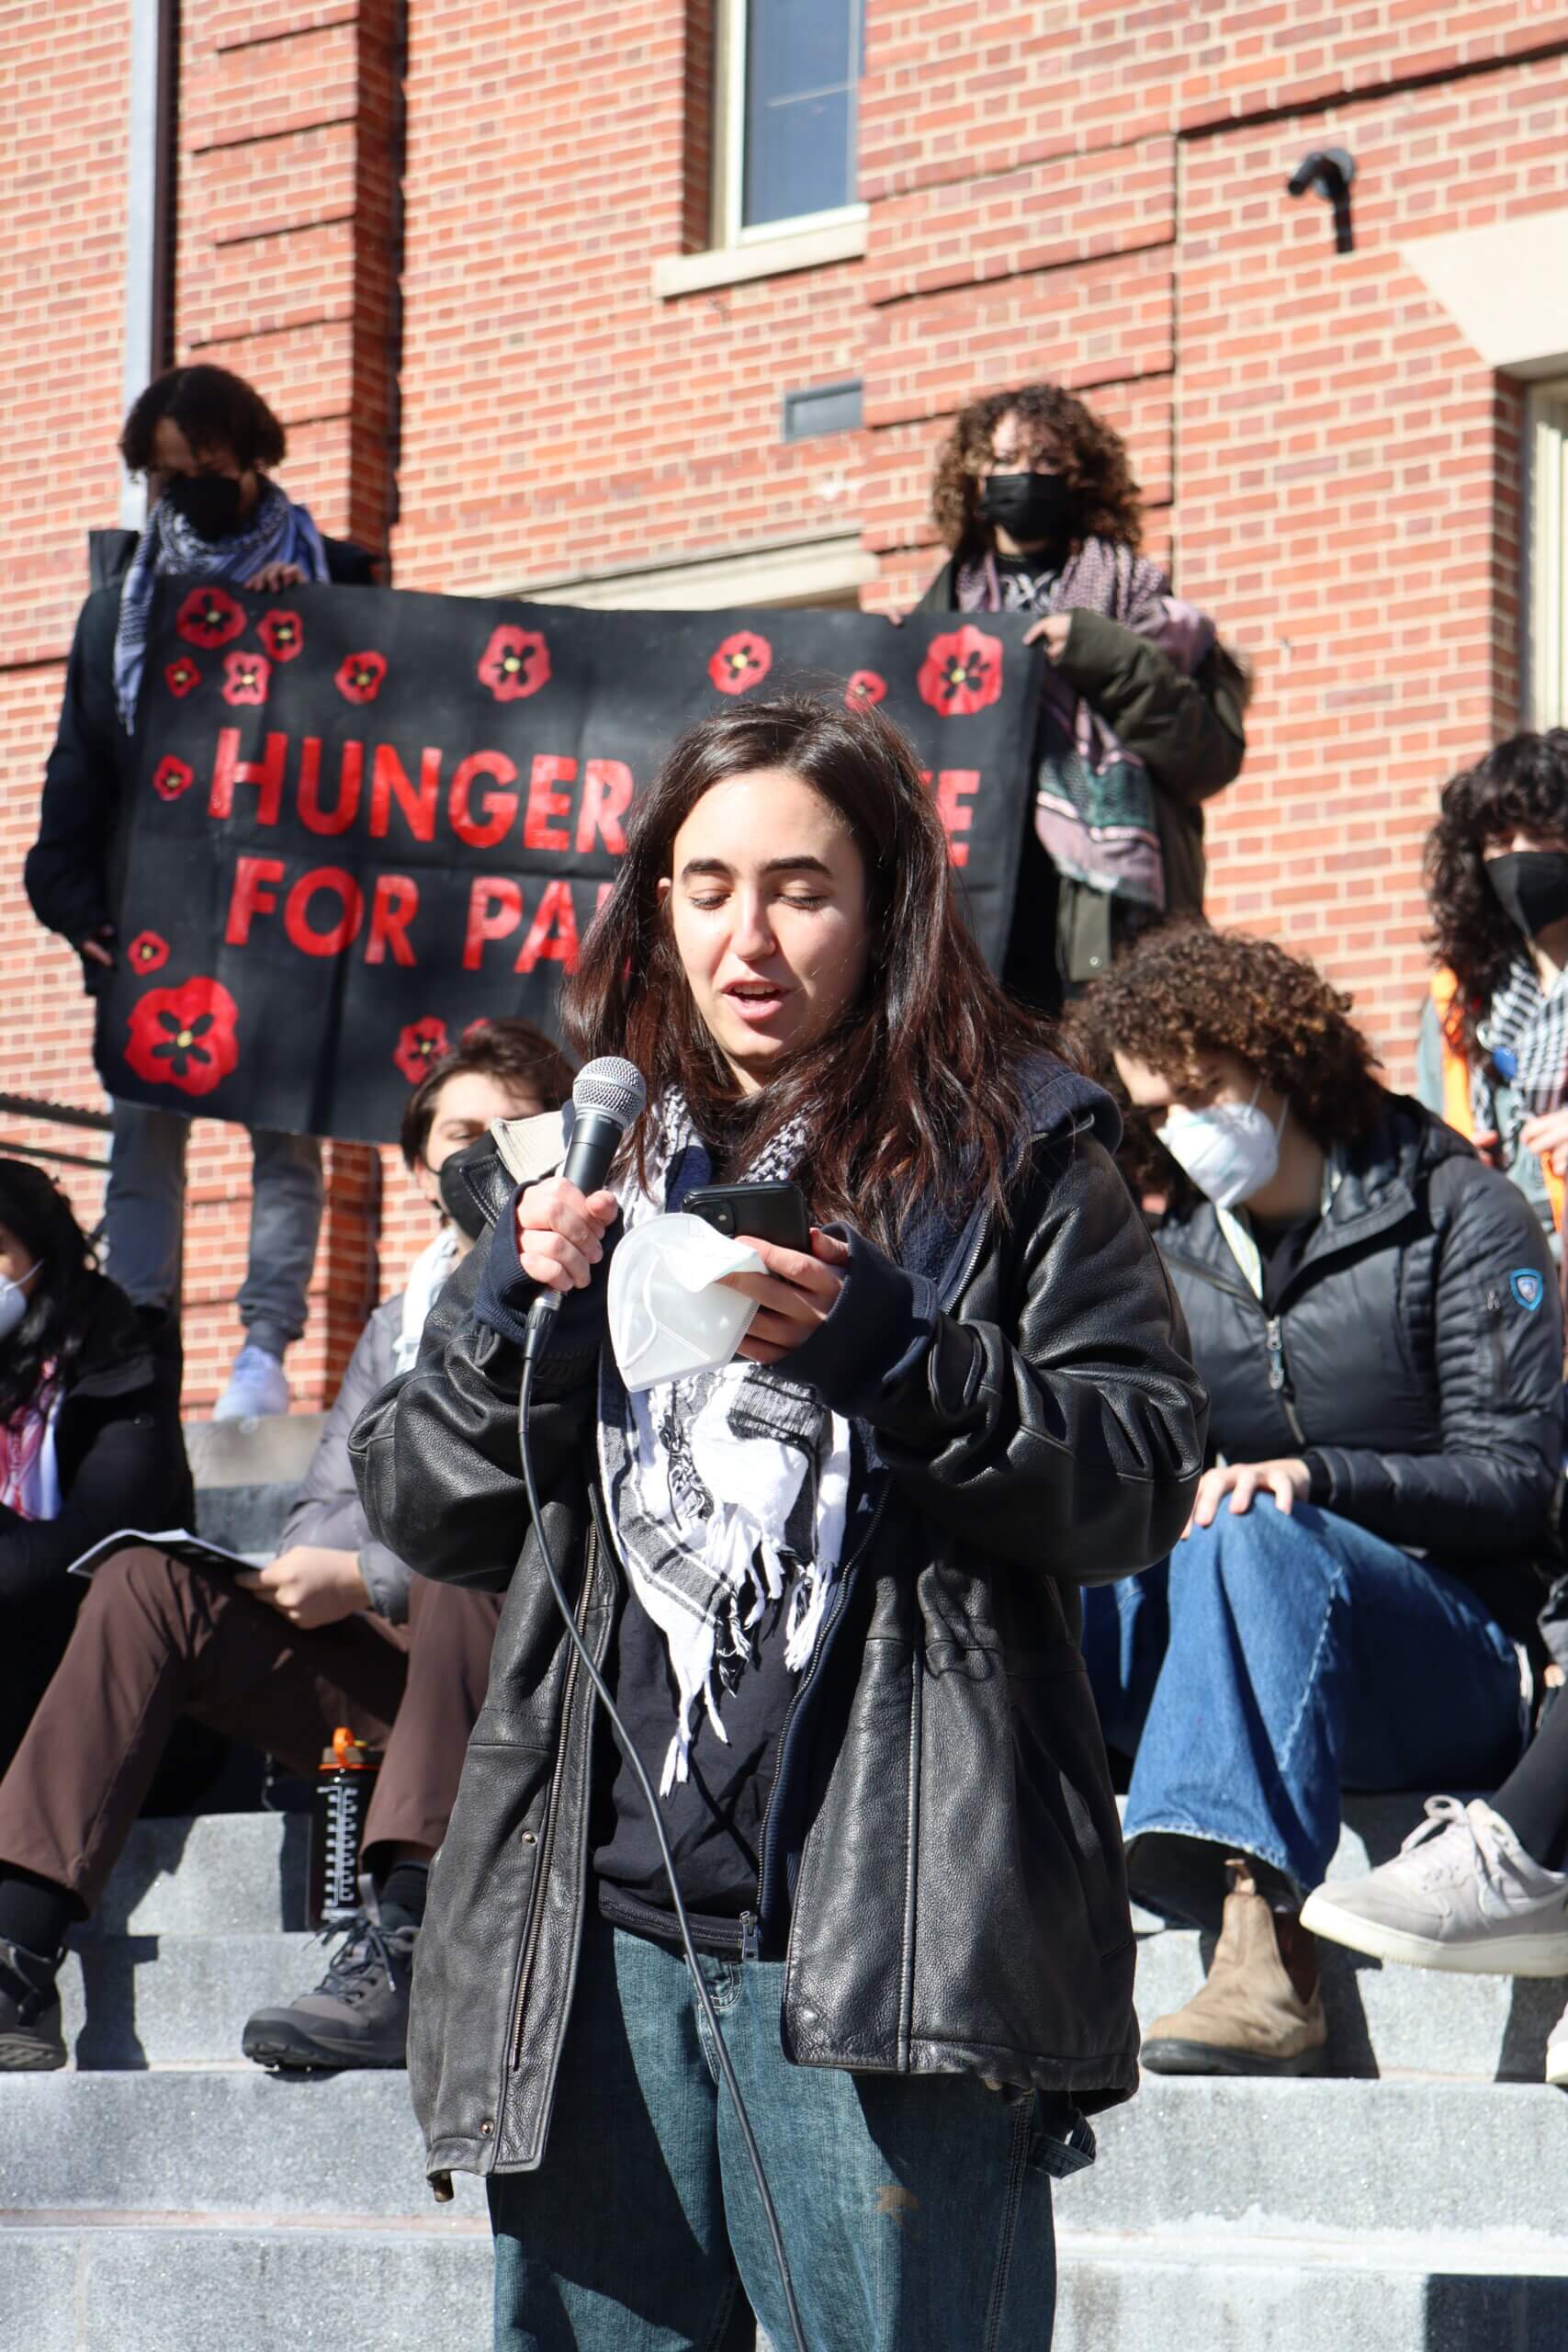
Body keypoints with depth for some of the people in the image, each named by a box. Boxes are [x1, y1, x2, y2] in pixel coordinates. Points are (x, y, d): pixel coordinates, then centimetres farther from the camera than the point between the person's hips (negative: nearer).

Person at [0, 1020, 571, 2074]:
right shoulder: (401, 1324, 24)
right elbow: (328, 1507, 21)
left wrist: (366, 1580, -15)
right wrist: (304, 1569, -4)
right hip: (387, 1664, 6)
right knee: (149, 1582, -13)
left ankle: (399, 1958, -50)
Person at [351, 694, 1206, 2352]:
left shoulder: (1004, 1150, 6)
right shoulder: (592, 1162, 19)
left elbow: (1144, 1473, -2)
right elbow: (421, 1512, 16)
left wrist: (893, 1358, -15)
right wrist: (517, 1311, -2)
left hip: (885, 1920, -4)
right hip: (599, 1920, 4)